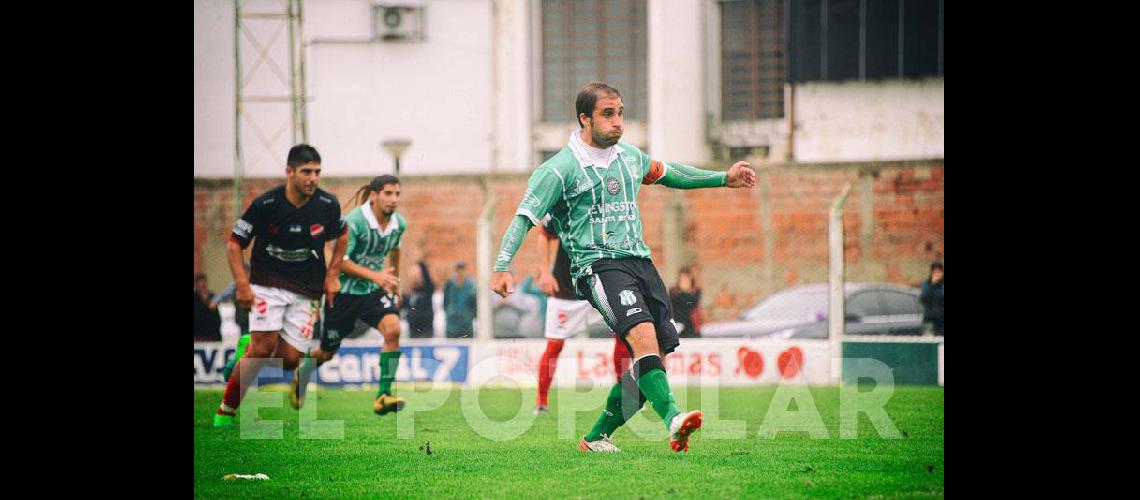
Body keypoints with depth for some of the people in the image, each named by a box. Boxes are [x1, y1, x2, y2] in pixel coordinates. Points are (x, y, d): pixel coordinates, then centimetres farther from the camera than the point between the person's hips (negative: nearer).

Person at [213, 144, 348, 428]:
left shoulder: (327, 204, -5)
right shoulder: (265, 204, -13)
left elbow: (341, 236, 17)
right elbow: (234, 244, -3)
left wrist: (332, 274, 9)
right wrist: (242, 284, -14)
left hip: (306, 291, 3)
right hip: (267, 284, -3)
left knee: (290, 359, -7)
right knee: (264, 347, -19)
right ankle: (226, 410, -8)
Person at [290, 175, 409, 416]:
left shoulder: (399, 223, -2)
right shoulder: (353, 222, -21)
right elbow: (340, 261, -21)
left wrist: (394, 283, 28)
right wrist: (375, 275, -30)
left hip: (373, 291, 4)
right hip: (344, 290, -4)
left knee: (393, 329, -26)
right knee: (327, 352, 10)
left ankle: (384, 395, -22)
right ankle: (301, 375, 46)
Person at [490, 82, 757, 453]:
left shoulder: (628, 156, 16)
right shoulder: (560, 169, -5)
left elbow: (666, 173, 34)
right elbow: (525, 217, -7)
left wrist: (724, 179, 36)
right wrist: (501, 267, -19)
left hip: (639, 260, 7)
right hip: (598, 265, -7)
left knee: (655, 359, -2)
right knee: (642, 333, -30)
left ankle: (597, 437, 12)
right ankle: (672, 418, -43)